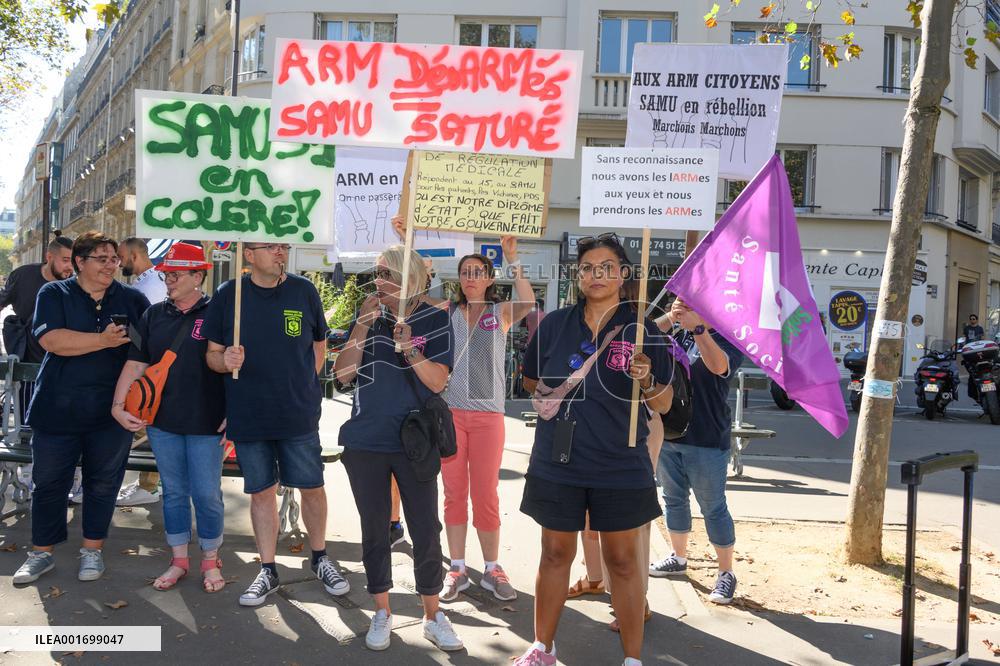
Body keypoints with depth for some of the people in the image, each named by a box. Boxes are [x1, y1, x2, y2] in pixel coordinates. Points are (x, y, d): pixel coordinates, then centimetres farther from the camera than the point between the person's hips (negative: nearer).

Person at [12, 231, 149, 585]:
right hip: (56, 409, -1)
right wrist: (103, 340, -19)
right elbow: (51, 340, -15)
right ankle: (42, 552, 23)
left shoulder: (132, 300, 5)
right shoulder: (54, 294, 0)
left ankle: (92, 550, 23)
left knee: (103, 483, 8)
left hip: (111, 411, 1)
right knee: (49, 482, 8)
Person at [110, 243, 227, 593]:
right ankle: (179, 560, 27)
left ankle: (210, 561, 21)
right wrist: (118, 405, -1)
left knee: (207, 494, 3)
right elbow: (135, 364, 7)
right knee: (173, 492, 13)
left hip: (206, 422, -4)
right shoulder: (154, 315, 8)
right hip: (162, 421, 4)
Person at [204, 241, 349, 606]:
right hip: (247, 415, 0)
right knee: (261, 491, 9)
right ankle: (268, 571, 23)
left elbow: (318, 345, 11)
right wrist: (225, 360, -19)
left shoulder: (304, 291, 1)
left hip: (299, 414, 0)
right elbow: (212, 354, 3)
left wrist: (303, 386, 1)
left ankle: (320, 558, 28)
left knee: (312, 487, 6)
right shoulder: (227, 296, -1)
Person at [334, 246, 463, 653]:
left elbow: (438, 382, -9)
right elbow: (343, 375, -3)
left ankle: (433, 616, 20)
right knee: (374, 530, 11)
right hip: (366, 442, 2)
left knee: (426, 531, 2)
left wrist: (409, 347, -24)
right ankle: (382, 614, 27)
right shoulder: (368, 317, 4)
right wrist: (363, 328, -12)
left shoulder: (434, 321, -3)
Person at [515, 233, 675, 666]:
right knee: (555, 553, 13)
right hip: (557, 463, 2)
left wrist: (646, 379, -21)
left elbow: (663, 406, -3)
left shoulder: (641, 330, -4)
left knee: (622, 560, 8)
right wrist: (547, 395, -1)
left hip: (620, 467, -1)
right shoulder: (555, 324, 1)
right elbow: (531, 379, 16)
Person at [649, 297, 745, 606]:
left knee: (713, 508, 2)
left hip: (706, 441, -5)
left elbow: (718, 365, -28)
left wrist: (696, 327, -37)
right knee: (674, 500, 18)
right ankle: (678, 558, 35)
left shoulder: (728, 340, -7)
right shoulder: (678, 335, 7)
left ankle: (726, 574, 14)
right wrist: (670, 318, -22)